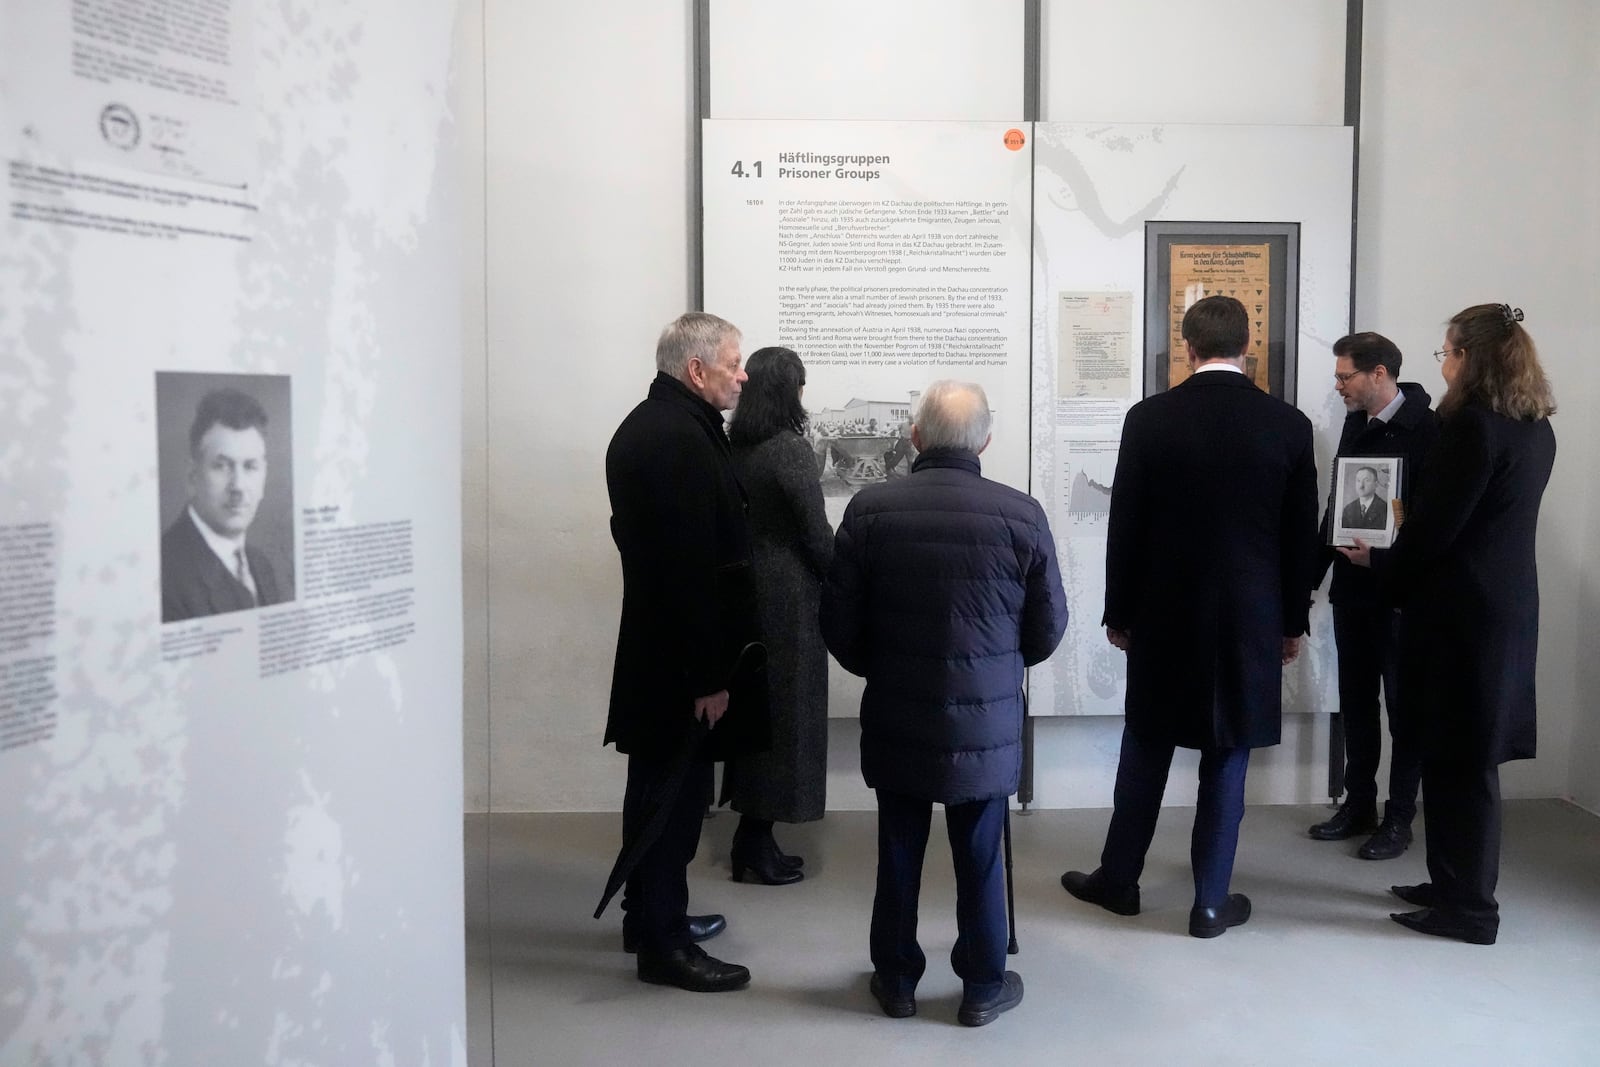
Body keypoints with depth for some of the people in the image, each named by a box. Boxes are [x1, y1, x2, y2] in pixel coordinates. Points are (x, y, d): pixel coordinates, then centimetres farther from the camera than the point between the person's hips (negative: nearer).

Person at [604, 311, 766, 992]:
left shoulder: (646, 424, 13)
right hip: (683, 657, -11)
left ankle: (648, 916, 32)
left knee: (658, 788, 19)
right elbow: (694, 566, -25)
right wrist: (708, 674, -22)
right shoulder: (683, 438, -21)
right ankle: (663, 943, 10)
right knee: (676, 793, -1)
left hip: (654, 643, 11)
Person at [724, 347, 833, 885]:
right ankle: (757, 842, 9)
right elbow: (816, 532, -13)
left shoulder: (732, 449, 6)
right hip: (788, 597, -7)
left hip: (745, 588, 7)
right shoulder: (790, 449, -15)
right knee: (785, 710, 2)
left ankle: (752, 840, 22)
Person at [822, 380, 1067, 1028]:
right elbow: (1049, 627, -1)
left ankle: (896, 980, 29)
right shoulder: (1022, 514, -10)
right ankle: (984, 986, 26)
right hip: (986, 722, 0)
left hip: (896, 720, 1)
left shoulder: (870, 508, -9)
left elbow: (838, 619, -4)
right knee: (980, 859, 13)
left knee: (898, 855, 15)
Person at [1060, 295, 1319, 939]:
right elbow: (1302, 536, 1)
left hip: (1164, 616, 0)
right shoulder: (1289, 425, -3)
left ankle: (1119, 879, 26)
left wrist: (1119, 614, 7)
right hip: (1251, 620, 0)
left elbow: (1125, 527, -4)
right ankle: (1211, 902, 16)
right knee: (1227, 761, 8)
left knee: (1145, 749, 14)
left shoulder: (1149, 419, -7)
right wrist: (1293, 621, 12)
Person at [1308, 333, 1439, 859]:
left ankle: (1399, 817, 18)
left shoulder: (1428, 430, -14)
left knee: (1404, 703, 6)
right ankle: (1358, 805, 27)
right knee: (1355, 702, 14)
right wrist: (1314, 573, 12)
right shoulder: (1356, 424, 8)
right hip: (1352, 588, 7)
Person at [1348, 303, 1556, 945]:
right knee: (1466, 753, 15)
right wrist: (1397, 559, 18)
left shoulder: (1472, 425, -18)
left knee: (1458, 757, 1)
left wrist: (1383, 566, 2)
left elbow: (1435, 525, -16)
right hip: (1506, 604, 9)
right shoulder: (1535, 429, 10)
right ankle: (1455, 885, 25)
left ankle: (1470, 907, 11)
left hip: (1462, 609, -9)